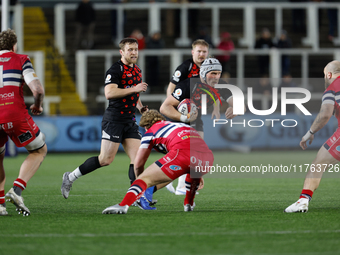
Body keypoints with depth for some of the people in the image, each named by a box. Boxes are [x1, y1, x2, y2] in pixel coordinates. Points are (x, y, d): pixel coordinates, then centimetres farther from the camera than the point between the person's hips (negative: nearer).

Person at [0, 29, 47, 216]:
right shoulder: (21, 60, 5)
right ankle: (17, 190, -3)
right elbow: (37, 89, -8)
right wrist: (38, 106, 13)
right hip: (16, 115, -3)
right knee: (39, 151, 18)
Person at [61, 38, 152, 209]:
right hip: (114, 119, -8)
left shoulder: (137, 71, 17)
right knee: (106, 159, -10)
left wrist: (140, 107, 15)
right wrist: (133, 89, -23)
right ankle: (70, 178, 4)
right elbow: (109, 93, -24)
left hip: (130, 121, 8)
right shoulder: (115, 70, -10)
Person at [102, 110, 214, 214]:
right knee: (194, 170, 43)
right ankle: (188, 204, 38)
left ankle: (123, 205, -25)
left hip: (183, 153, -6)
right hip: (207, 156, 6)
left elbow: (138, 164, 22)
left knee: (145, 178, -2)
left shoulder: (151, 131, 23)